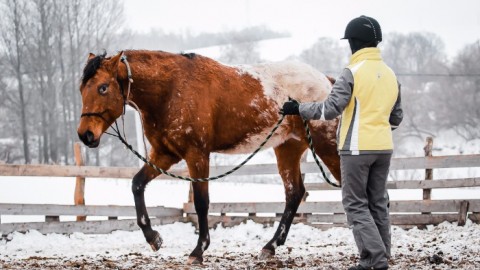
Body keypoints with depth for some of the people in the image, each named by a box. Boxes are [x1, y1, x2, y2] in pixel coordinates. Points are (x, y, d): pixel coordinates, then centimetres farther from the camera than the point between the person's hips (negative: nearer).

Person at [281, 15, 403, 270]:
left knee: (355, 204, -1)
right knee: (377, 203, 13)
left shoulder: (352, 72, -11)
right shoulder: (390, 74, 10)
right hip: (384, 147, 6)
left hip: (357, 147, -6)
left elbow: (331, 108, -16)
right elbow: (396, 117, 17)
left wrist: (299, 109, -5)